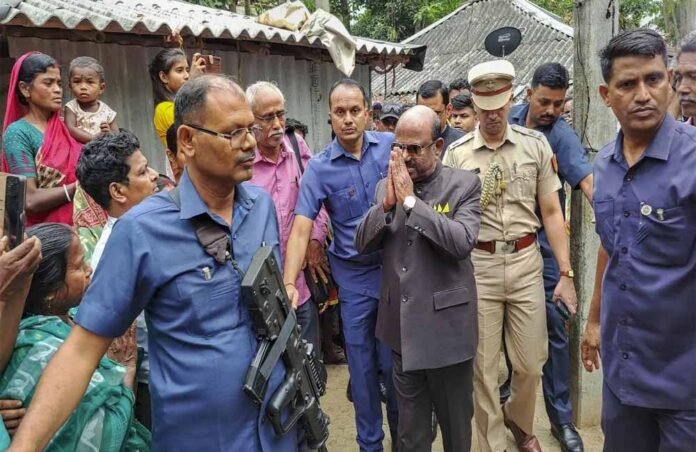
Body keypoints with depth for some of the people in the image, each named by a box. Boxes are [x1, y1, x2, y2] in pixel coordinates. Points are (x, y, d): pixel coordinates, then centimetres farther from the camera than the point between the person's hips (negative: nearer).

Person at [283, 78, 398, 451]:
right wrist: (289, 284, -29)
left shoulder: (392, 145, -5)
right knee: (362, 365, 12)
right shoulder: (319, 168, -10)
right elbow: (301, 229, -17)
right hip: (354, 276, 0)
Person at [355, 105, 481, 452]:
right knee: (410, 424, 20)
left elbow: (463, 242, -22)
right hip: (402, 323, 4)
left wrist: (411, 200, -22)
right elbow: (362, 244, 0)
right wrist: (387, 204, -15)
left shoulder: (464, 184, -8)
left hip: (446, 323, -3)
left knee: (455, 420, 16)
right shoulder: (386, 186, 4)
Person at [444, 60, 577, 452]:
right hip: (478, 267, -1)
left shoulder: (535, 144, 1)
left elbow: (551, 212, 3)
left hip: (525, 263, 1)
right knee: (483, 367, 9)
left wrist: (566, 273, 0)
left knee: (531, 363, 12)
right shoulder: (457, 153, -1)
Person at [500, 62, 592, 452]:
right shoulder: (510, 119, 2)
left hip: (541, 240, -3)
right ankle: (510, 377, 40)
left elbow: (586, 179, -27)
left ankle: (561, 416, 12)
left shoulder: (562, 135, -11)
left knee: (553, 326, 0)